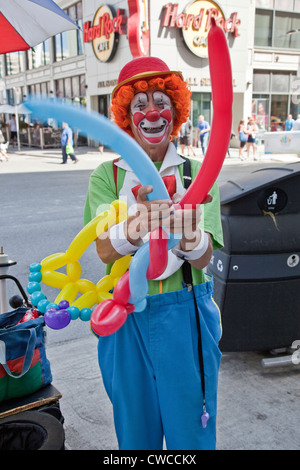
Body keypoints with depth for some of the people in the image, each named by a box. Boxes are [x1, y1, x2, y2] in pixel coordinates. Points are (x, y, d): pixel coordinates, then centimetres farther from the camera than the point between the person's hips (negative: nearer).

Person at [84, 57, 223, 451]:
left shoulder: (197, 173, -2)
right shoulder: (107, 176, 0)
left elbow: (203, 259, -12)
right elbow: (105, 251, -13)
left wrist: (189, 237, -35)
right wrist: (137, 226, -35)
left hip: (185, 315, 0)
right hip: (126, 317, 1)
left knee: (189, 426, 12)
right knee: (134, 428, 17)